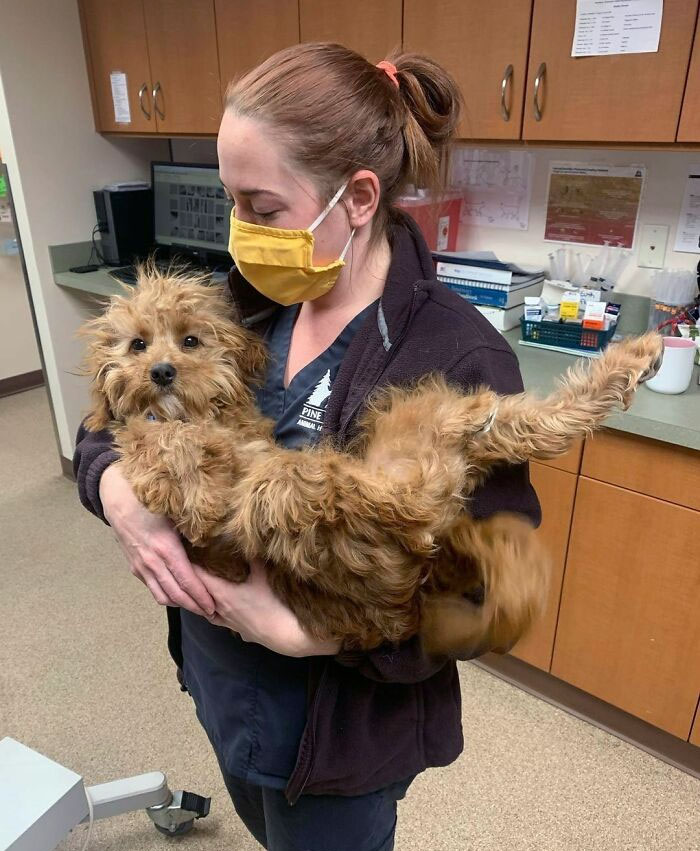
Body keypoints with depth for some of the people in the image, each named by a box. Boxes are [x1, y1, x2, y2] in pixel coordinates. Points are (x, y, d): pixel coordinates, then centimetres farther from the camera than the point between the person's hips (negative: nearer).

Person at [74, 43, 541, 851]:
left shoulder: (460, 362, -26)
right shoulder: (245, 308, -9)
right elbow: (112, 423, -1)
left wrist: (301, 631, -30)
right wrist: (116, 489, -23)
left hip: (335, 733, -5)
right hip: (217, 687, 6)